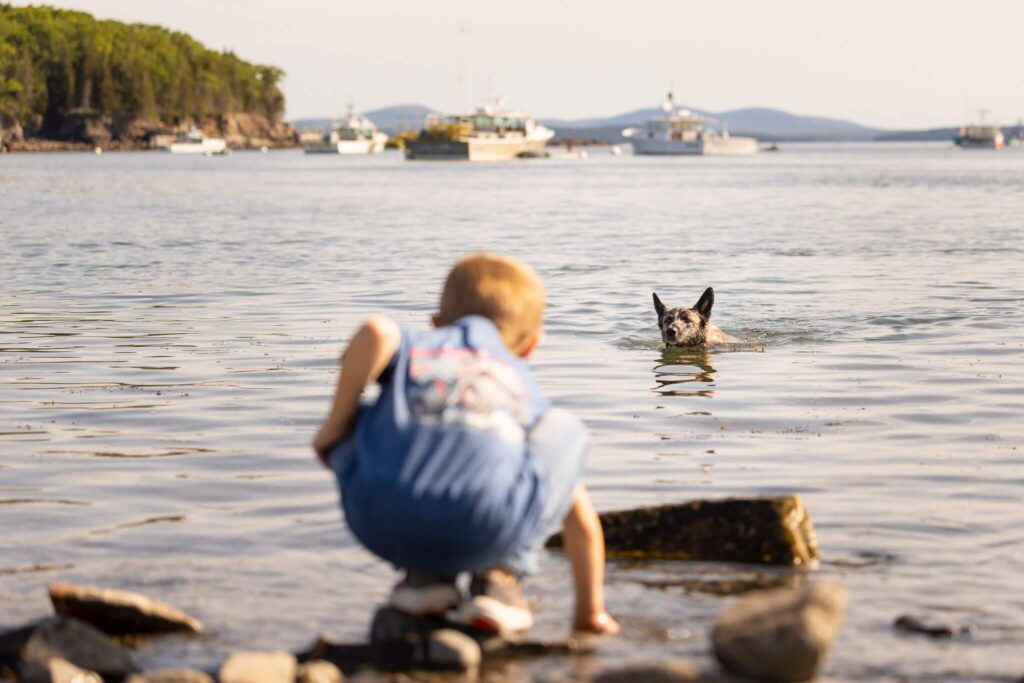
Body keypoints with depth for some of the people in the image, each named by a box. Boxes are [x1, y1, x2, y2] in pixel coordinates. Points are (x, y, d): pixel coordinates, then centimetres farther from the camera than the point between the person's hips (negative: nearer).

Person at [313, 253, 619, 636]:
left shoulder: (415, 347, 31)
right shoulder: (525, 388, 35)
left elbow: (377, 332, 3)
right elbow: (581, 518, 38)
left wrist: (335, 425, 14)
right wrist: (590, 613, 49)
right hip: (487, 529, -1)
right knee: (564, 431, 26)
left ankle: (425, 573, 24)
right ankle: (499, 578, 15)